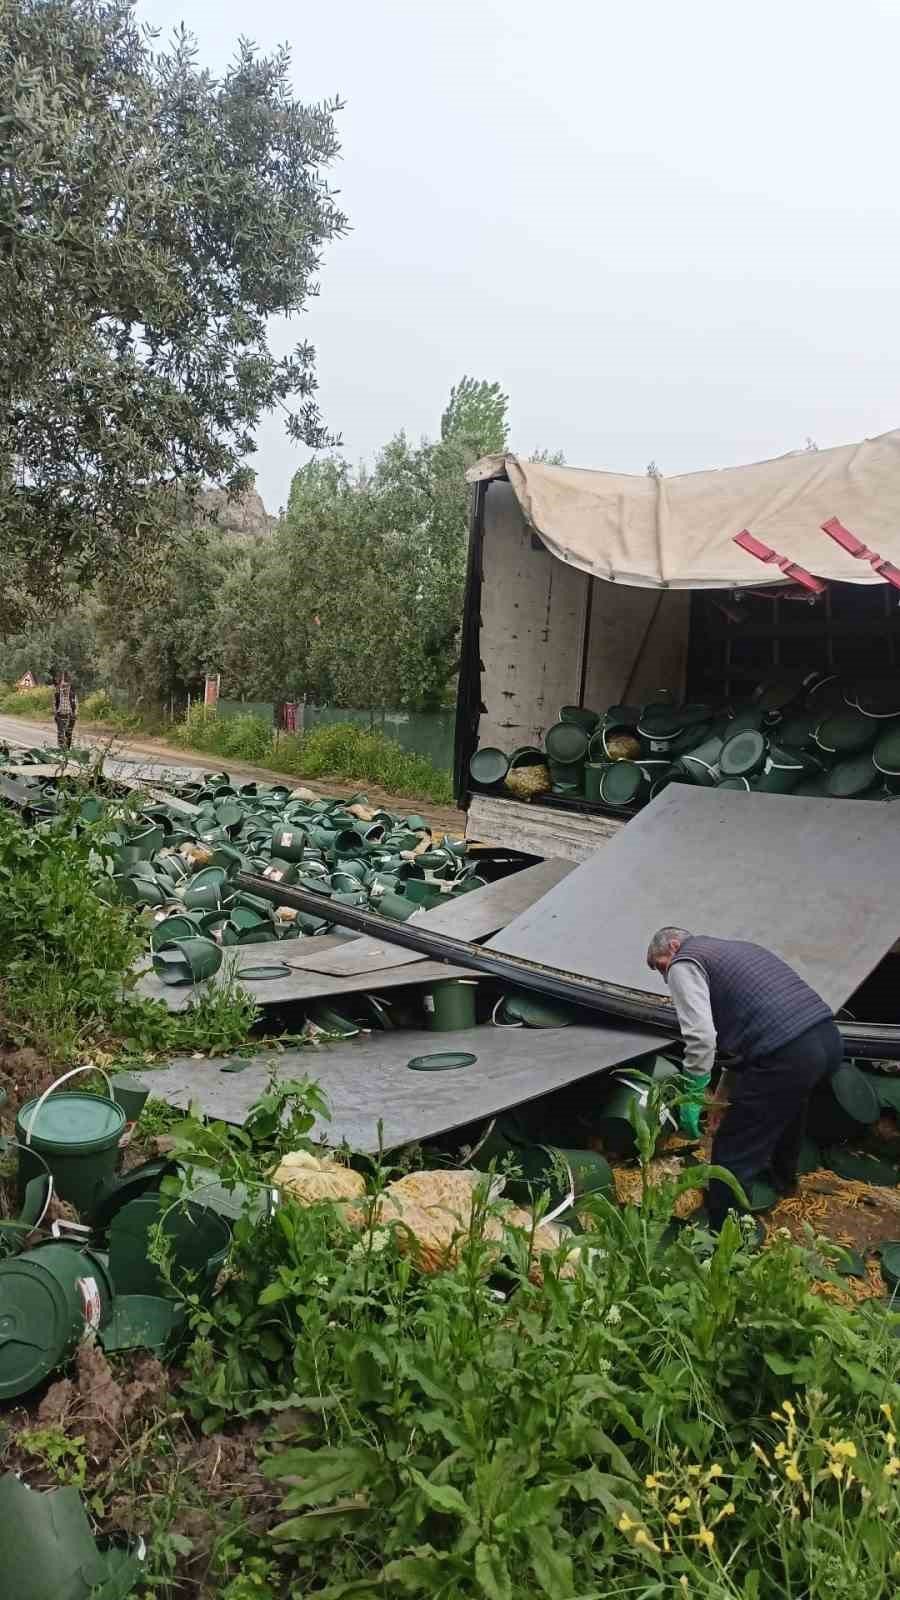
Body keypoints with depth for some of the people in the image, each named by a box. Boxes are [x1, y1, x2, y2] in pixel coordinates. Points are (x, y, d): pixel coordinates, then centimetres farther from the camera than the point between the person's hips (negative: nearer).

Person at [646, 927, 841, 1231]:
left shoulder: (684, 964, 1)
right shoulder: (735, 948, 28)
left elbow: (700, 1038, -13)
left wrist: (691, 1100, -3)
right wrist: (724, 1092, 32)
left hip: (786, 1055, -10)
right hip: (829, 1037, 10)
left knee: (733, 1159, 4)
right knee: (788, 1106, 39)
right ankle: (783, 1177, 64)